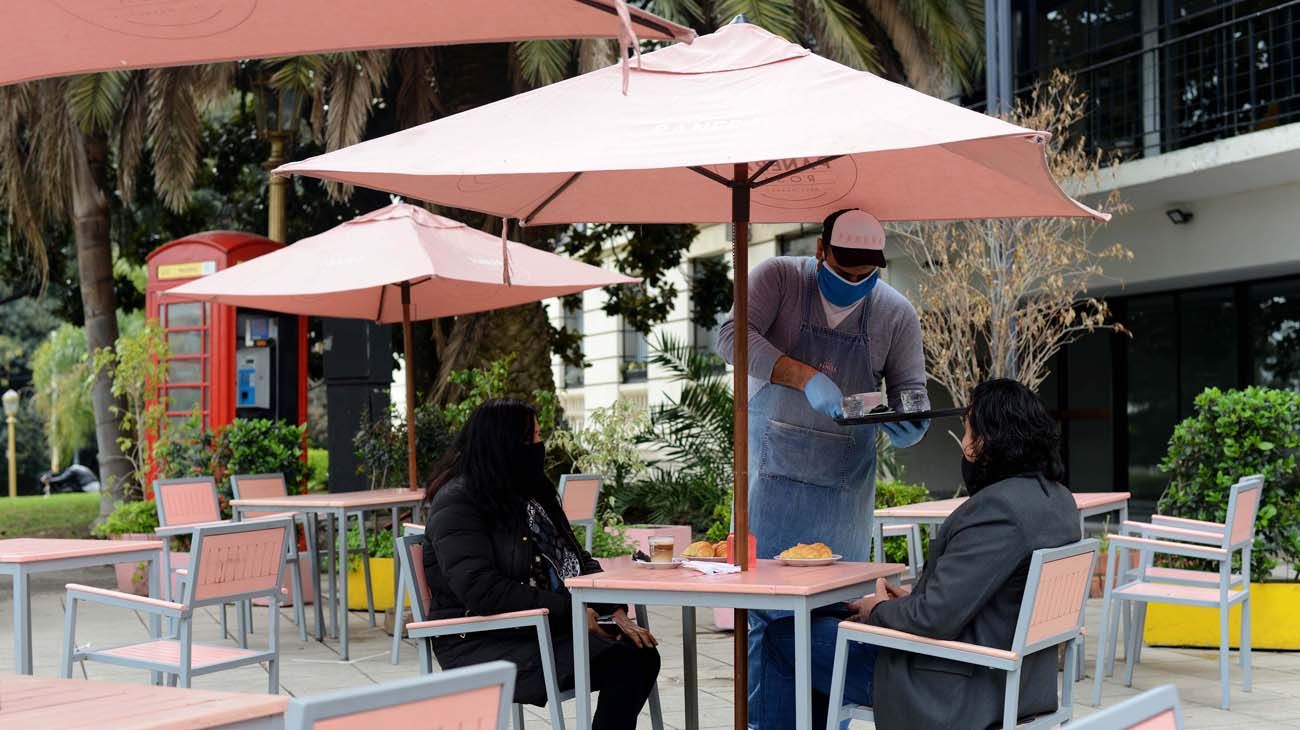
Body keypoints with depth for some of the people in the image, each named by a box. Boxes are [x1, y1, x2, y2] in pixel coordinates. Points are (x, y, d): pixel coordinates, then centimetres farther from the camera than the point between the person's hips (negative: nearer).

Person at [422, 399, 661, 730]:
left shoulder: (531, 491, 14)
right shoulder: (456, 504, -12)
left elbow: (576, 561, 15)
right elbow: (483, 592, -22)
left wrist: (614, 611, -3)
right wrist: (569, 611, -20)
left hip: (550, 626, 8)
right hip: (483, 641, -8)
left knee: (640, 657, -15)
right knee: (615, 664, -26)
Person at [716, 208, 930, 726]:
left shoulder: (896, 314, 1)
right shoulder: (778, 278, -6)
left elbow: (909, 389, 5)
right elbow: (733, 336, -17)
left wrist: (906, 425, -19)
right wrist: (805, 377, -27)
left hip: (844, 479, 2)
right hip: (772, 466, -2)